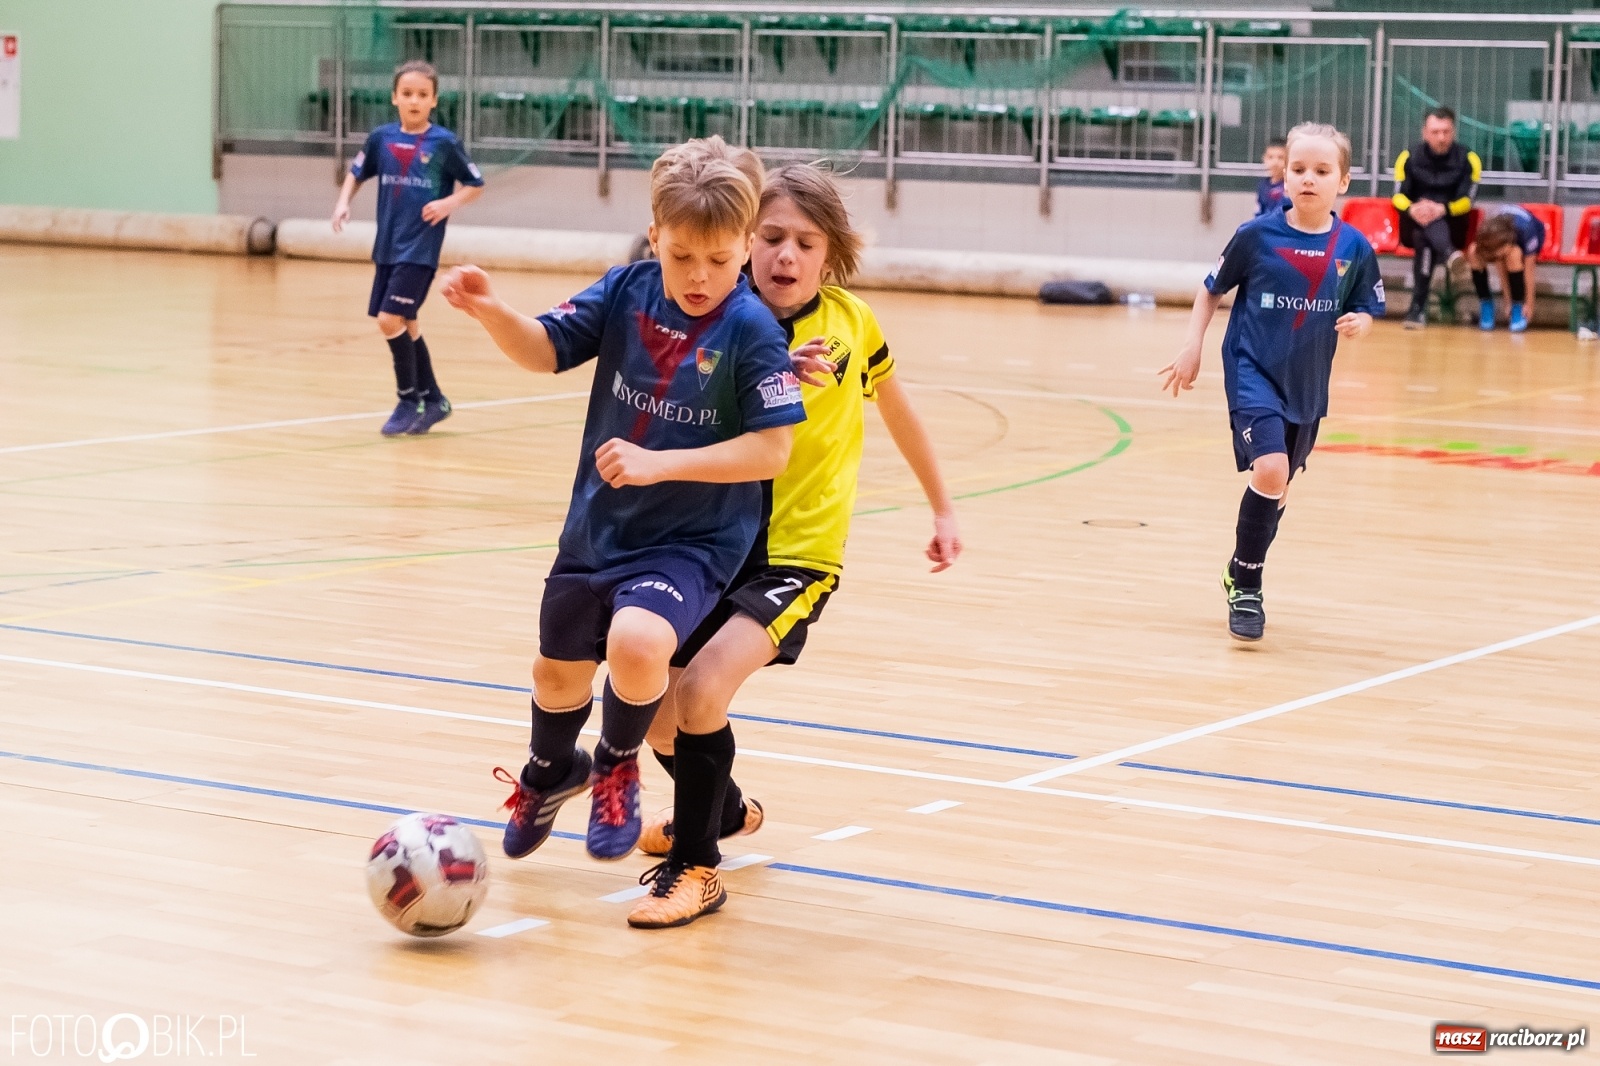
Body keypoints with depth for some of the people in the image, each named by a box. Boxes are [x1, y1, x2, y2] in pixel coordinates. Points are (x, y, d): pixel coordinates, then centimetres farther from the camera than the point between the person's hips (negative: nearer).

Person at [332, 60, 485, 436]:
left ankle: (410, 401, 1)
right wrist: (343, 202, 2)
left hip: (420, 249, -5)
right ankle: (432, 400, 26)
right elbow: (356, 173, 18)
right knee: (405, 325, 11)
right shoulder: (381, 138, 3)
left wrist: (449, 203, -15)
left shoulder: (444, 143, -8)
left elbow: (476, 185, 1)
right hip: (386, 246, 5)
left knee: (391, 319, -14)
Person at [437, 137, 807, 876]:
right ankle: (550, 773, 56)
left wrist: (659, 464, -27)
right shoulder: (628, 292, -6)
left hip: (694, 541, -5)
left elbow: (770, 451, -21)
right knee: (559, 673, 20)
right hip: (598, 528, 5)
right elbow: (544, 350, -3)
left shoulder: (751, 330, -19)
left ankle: (617, 765, 3)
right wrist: (491, 313, -23)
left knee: (636, 643, -31)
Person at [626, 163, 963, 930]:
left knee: (703, 688, -23)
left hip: (798, 553, -3)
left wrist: (942, 508, 22)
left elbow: (897, 410, 14)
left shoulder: (850, 323, -4)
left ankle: (694, 865, -3)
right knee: (654, 709, 10)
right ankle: (723, 808, 43)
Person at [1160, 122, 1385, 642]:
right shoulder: (1256, 236, -11)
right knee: (1269, 469, -22)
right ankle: (1244, 584, -3)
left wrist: (1359, 321, -17)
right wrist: (1192, 347, -3)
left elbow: (1367, 310, 5)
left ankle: (1244, 577, 40)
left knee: (1278, 487, 17)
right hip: (1252, 371, -4)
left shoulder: (1353, 248, -6)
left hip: (1306, 385, 4)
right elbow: (1212, 289, 2)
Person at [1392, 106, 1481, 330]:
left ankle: (1418, 307, -48)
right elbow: (1398, 196, -4)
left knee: (1425, 239, -36)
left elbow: (1466, 200, -9)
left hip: (1451, 227, -1)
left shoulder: (1468, 159, -1)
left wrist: (1443, 209, -31)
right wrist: (1412, 209, -29)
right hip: (1414, 226, 1)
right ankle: (1450, 256, -69)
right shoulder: (1409, 157, 2)